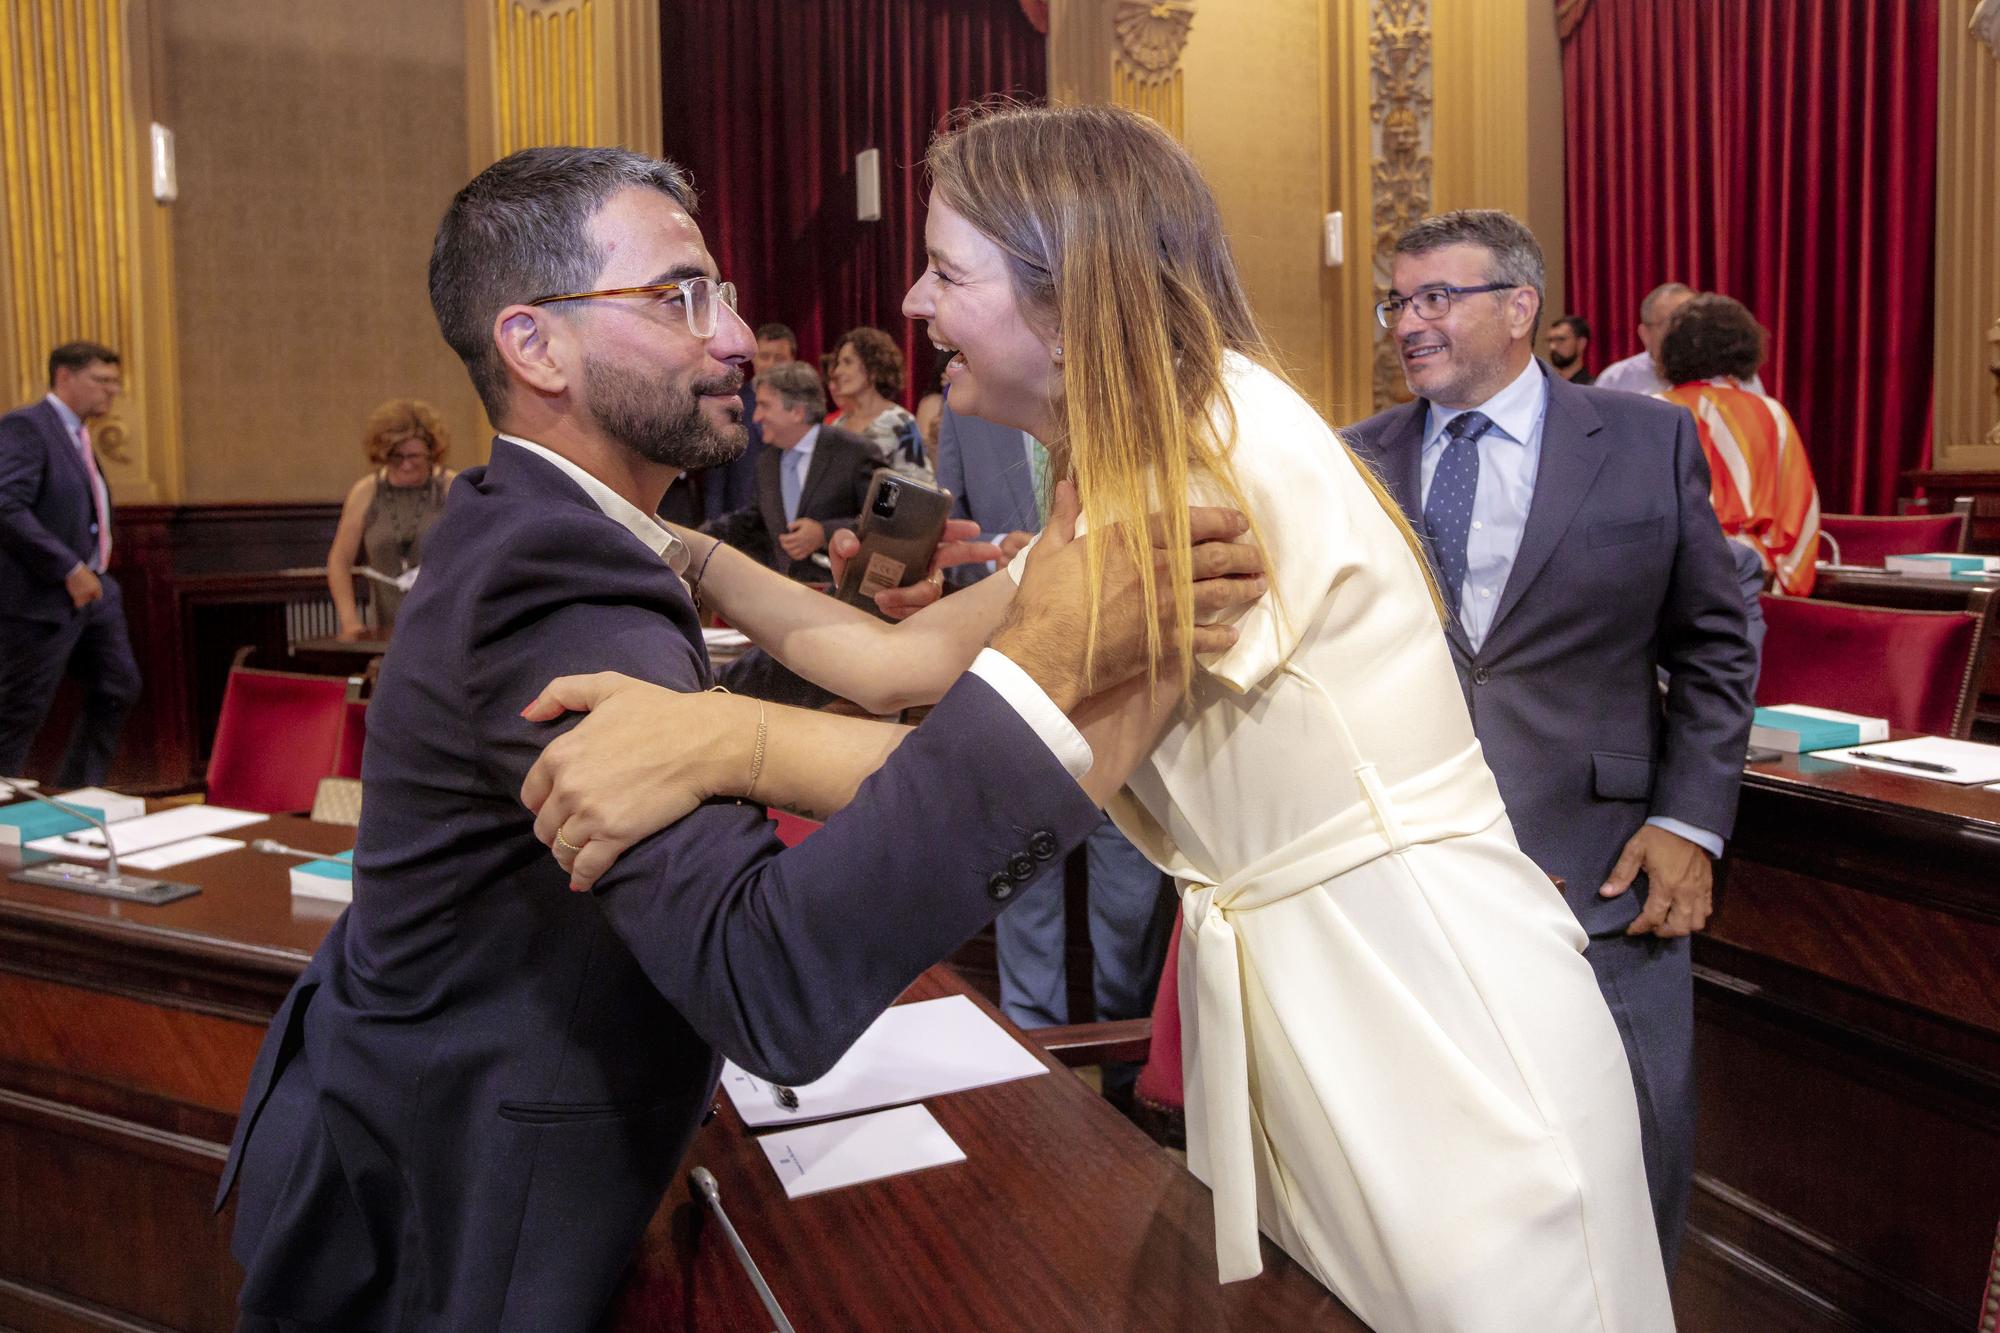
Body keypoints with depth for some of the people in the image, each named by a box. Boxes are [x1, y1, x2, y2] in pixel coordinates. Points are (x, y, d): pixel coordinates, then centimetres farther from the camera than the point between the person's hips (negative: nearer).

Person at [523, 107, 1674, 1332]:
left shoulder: (1227, 445, -21)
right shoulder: (1128, 485, 8)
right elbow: (908, 656, 8)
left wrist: (720, 737, -31)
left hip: (1440, 1035, -9)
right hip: (1291, 1007, 9)